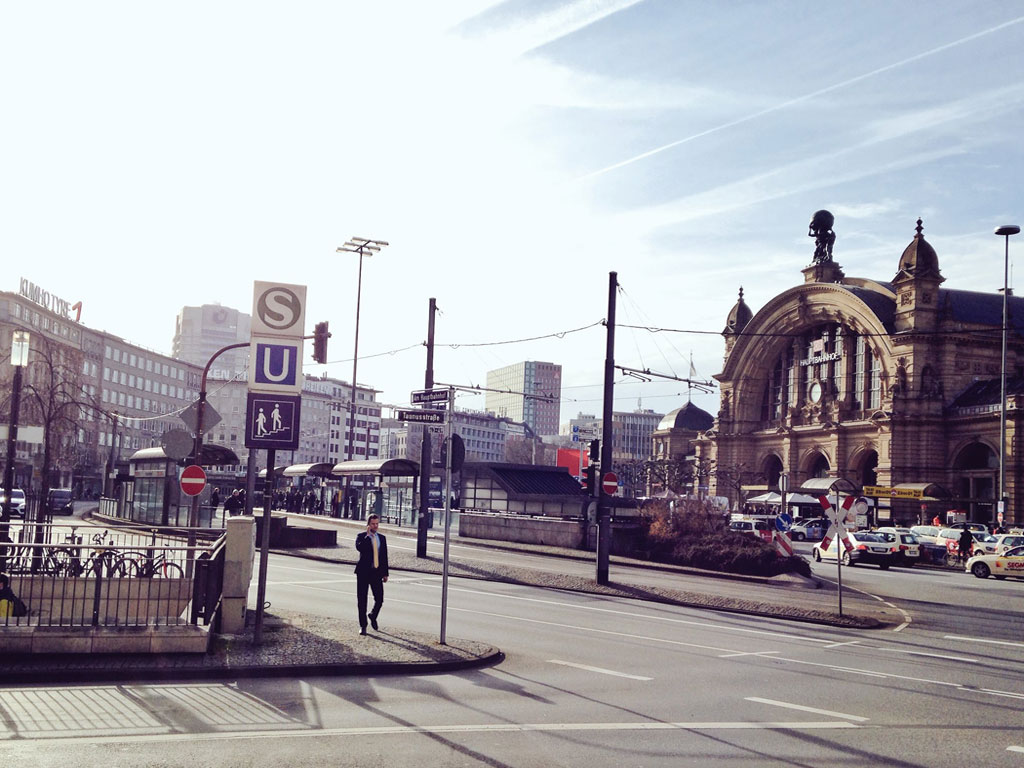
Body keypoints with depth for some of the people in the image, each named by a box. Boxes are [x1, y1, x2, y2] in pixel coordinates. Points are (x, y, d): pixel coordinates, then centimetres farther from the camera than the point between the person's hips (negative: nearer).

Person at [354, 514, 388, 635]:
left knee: (379, 598, -1)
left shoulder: (382, 538, 11)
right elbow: (359, 548, -22)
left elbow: (384, 556, 13)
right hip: (364, 572, -3)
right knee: (362, 600, 1)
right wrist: (367, 535, -19)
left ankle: (373, 617, 28)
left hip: (377, 572, 3)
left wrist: (385, 573, 10)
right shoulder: (361, 536, -1)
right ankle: (363, 625, 12)